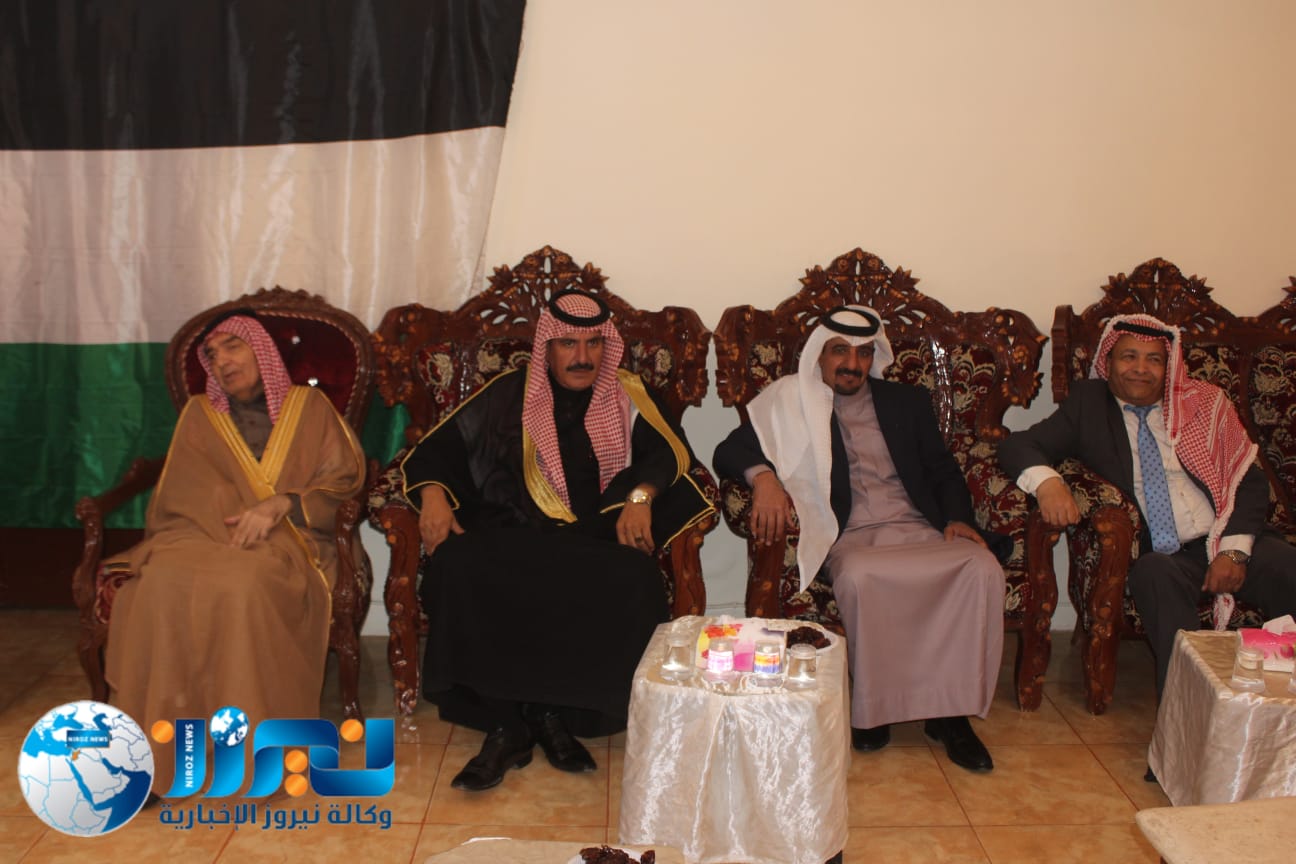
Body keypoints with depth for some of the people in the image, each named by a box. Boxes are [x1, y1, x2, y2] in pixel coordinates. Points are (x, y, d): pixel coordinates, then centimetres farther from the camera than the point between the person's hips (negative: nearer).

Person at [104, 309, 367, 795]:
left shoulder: (309, 406, 17)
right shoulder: (198, 413, 23)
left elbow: (343, 479, 6)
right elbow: (179, 496, 14)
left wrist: (278, 506, -11)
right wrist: (241, 517, -7)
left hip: (283, 540, -2)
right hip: (203, 533, 2)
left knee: (243, 586, -39)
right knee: (162, 584, -34)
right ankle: (154, 749, -28)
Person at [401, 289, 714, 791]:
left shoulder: (626, 396, 16)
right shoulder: (507, 394, 15)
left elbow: (670, 451, 4)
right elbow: (439, 447, 13)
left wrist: (641, 495, -16)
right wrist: (433, 493, -8)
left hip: (596, 537, 0)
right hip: (510, 532, 0)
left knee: (630, 581, -35)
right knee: (458, 569, -33)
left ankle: (556, 713, -18)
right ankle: (505, 725, -23)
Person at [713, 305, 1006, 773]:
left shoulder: (908, 401, 21)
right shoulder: (790, 404, 12)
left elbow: (942, 469, 20)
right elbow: (730, 451, 3)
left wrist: (957, 518, 0)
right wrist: (763, 475, -19)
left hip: (919, 532, 3)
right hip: (850, 541, -3)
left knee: (982, 568, -27)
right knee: (860, 578, -38)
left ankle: (951, 709, -16)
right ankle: (871, 709, -17)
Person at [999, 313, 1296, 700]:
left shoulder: (1205, 403, 14)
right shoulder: (1088, 405, 12)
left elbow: (1251, 481, 9)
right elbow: (1017, 445, 3)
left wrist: (1235, 549, -8)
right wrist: (1046, 481, -21)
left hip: (1227, 542, 2)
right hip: (1156, 556, -2)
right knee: (1156, 574, -35)